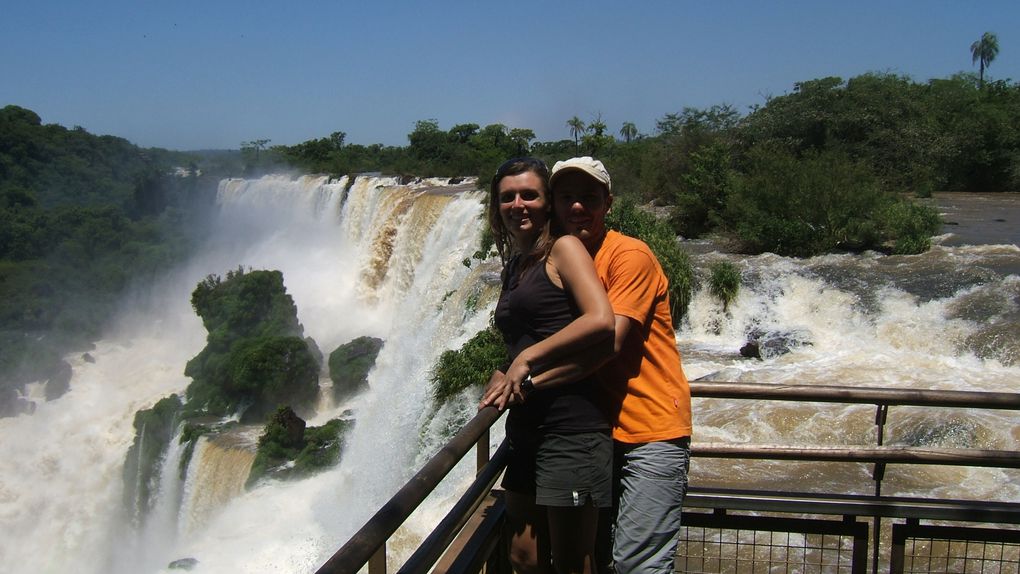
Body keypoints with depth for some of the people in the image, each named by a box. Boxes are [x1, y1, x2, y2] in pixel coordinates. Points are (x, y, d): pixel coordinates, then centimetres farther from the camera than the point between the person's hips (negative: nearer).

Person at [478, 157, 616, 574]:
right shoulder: (514, 266, 19)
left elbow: (601, 319, -20)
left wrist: (527, 359, -16)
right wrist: (502, 378, 4)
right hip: (526, 430, 8)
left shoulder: (563, 248, -5)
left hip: (570, 426, -8)